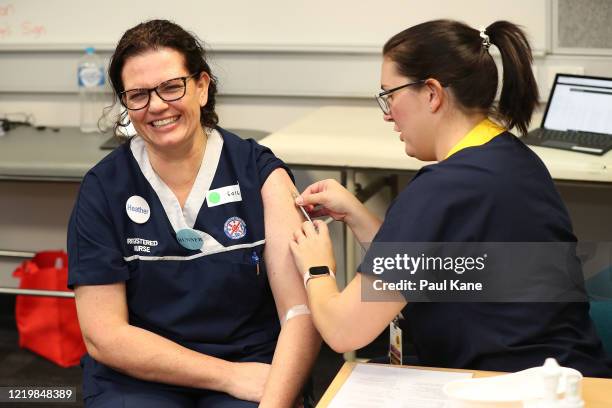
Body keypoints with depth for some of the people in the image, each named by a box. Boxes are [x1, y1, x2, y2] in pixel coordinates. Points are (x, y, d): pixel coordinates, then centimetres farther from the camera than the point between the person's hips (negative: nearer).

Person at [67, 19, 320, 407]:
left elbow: (302, 311, -11)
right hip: (137, 377, 1)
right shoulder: (103, 187, -2)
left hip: (254, 368, 0)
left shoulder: (261, 173, -4)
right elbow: (104, 335, -5)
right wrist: (230, 375, -12)